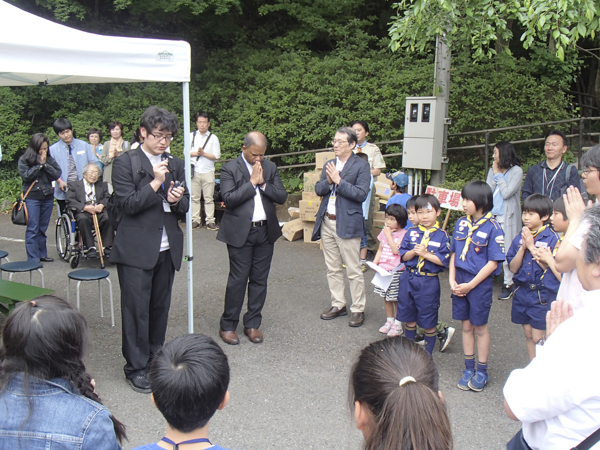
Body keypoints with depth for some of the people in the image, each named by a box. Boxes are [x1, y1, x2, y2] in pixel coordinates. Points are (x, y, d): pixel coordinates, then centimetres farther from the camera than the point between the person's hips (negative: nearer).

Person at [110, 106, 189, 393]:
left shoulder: (175, 165, 12)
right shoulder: (125, 163, -4)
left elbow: (185, 206, 12)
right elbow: (128, 204, -12)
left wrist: (178, 199, -10)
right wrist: (155, 183, -19)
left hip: (167, 249, 5)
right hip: (136, 249, -5)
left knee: (160, 307, 12)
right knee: (136, 309, -1)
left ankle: (155, 359, 27)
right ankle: (136, 368, 11)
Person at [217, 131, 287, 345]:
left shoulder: (270, 167, 9)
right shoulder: (230, 169, -5)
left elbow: (282, 197, 2)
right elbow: (229, 199, -17)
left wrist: (263, 183, -11)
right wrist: (252, 182, -14)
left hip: (265, 231, 5)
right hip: (240, 232, -4)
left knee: (259, 280, 9)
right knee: (238, 280, -1)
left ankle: (252, 323, 22)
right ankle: (227, 325, 14)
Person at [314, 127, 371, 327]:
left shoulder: (361, 166, -6)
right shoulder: (330, 164, 14)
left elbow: (361, 194, -16)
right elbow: (318, 189, 9)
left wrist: (338, 180, -17)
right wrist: (328, 181, -11)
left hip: (347, 223, -6)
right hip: (327, 222, 7)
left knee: (353, 270, -1)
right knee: (332, 268, 14)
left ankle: (358, 309, 10)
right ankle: (338, 304, 26)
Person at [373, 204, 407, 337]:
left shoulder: (403, 234, -11)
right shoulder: (384, 231, 9)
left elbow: (396, 250, -23)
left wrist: (389, 235, -16)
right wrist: (375, 262, 2)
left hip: (396, 271, -6)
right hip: (383, 270, 6)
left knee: (396, 299, 1)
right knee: (387, 298, 15)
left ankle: (398, 324, 13)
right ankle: (389, 321, 28)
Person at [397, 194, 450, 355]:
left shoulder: (442, 236, -6)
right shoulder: (411, 233, 3)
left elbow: (443, 261, -11)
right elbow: (403, 256, 2)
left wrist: (425, 254, -19)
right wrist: (413, 252, -16)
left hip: (429, 282, -3)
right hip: (408, 279, 4)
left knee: (428, 322, 6)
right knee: (409, 318, 15)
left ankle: (427, 354, 21)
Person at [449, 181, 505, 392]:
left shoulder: (493, 228, -13)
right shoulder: (461, 223, 4)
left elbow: (493, 262, -13)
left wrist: (470, 285, -14)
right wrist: (452, 280, -2)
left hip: (480, 283, -5)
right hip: (460, 281, 5)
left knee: (480, 327, 7)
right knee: (466, 325, 13)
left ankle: (482, 371, 22)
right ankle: (468, 368, 25)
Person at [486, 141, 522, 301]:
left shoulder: (516, 171, -4)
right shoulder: (493, 170, 12)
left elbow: (507, 193, -14)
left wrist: (498, 174, -6)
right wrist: (495, 173, -3)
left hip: (507, 217, -5)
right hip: (491, 215, 5)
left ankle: (508, 284, 6)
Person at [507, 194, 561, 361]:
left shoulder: (552, 238, -11)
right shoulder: (519, 237, 3)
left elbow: (552, 269, -15)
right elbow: (513, 268, 0)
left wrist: (532, 247, -18)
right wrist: (523, 247, -14)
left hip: (542, 295, -5)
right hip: (522, 292, 5)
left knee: (538, 338, -2)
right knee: (528, 335, 15)